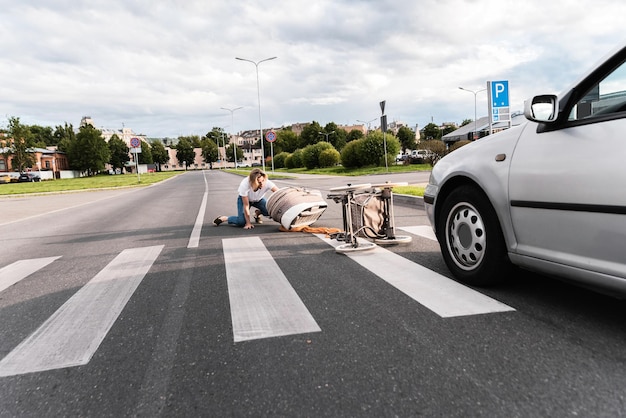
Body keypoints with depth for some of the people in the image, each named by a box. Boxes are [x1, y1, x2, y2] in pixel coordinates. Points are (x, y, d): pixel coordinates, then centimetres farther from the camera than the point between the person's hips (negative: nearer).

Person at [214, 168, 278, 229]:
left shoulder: (267, 183, -36)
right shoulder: (244, 185, -39)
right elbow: (246, 206, -31)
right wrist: (248, 223, -27)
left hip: (258, 199, 3)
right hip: (243, 198, -3)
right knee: (241, 222, -24)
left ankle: (258, 213, 12)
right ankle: (223, 218, 4)